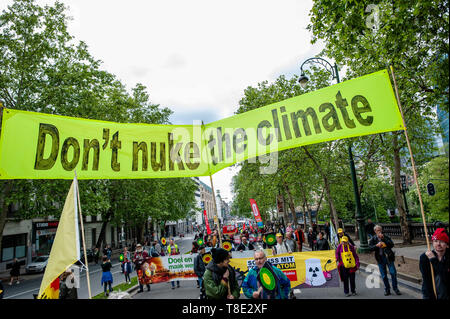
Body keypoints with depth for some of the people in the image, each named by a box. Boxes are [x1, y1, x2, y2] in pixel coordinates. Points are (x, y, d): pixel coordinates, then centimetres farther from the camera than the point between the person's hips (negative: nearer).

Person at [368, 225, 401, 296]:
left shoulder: (386, 237, 1)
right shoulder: (373, 239, 2)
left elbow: (392, 244, -12)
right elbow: (370, 248, -7)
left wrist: (383, 239, -18)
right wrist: (377, 245, -22)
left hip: (388, 257, 0)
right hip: (380, 259, 1)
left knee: (393, 273, -1)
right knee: (384, 275, 7)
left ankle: (395, 288, 16)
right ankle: (387, 289, 21)